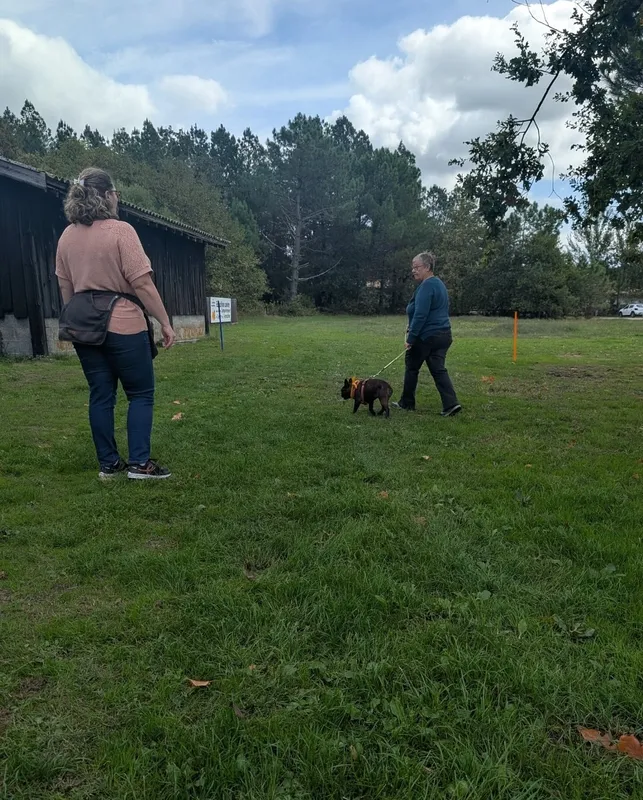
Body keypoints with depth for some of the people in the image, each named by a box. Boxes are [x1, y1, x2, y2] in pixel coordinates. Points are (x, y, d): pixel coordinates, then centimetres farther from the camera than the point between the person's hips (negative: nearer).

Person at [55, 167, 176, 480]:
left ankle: (108, 463, 16)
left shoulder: (66, 236, 9)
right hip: (123, 326, -6)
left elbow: (65, 288, 14)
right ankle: (139, 463, 2)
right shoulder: (120, 230, -12)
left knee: (100, 395, 11)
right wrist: (165, 322, -11)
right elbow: (142, 283, -16)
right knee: (141, 394, 4)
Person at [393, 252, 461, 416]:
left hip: (426, 336, -9)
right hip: (443, 334, 9)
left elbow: (420, 314, -23)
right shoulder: (439, 284, 16)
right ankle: (451, 403, -7)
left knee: (412, 367, 9)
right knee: (438, 370, 6)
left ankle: (407, 403, 20)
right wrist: (412, 327, 22)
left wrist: (411, 338, -20)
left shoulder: (426, 286, -16)